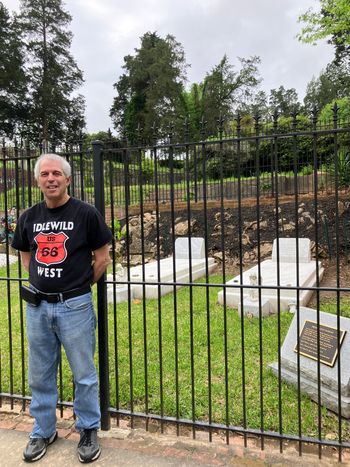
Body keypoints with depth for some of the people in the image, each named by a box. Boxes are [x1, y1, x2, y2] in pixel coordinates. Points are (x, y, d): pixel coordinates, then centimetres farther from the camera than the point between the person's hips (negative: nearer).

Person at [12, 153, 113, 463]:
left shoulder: (86, 213, -8)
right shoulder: (29, 217, 5)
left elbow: (102, 257, -2)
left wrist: (80, 286, 3)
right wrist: (40, 281, 6)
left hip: (74, 306, -4)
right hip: (38, 306, 4)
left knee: (84, 375, 9)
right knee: (40, 376, 17)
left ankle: (89, 430, 31)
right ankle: (43, 431, 38)